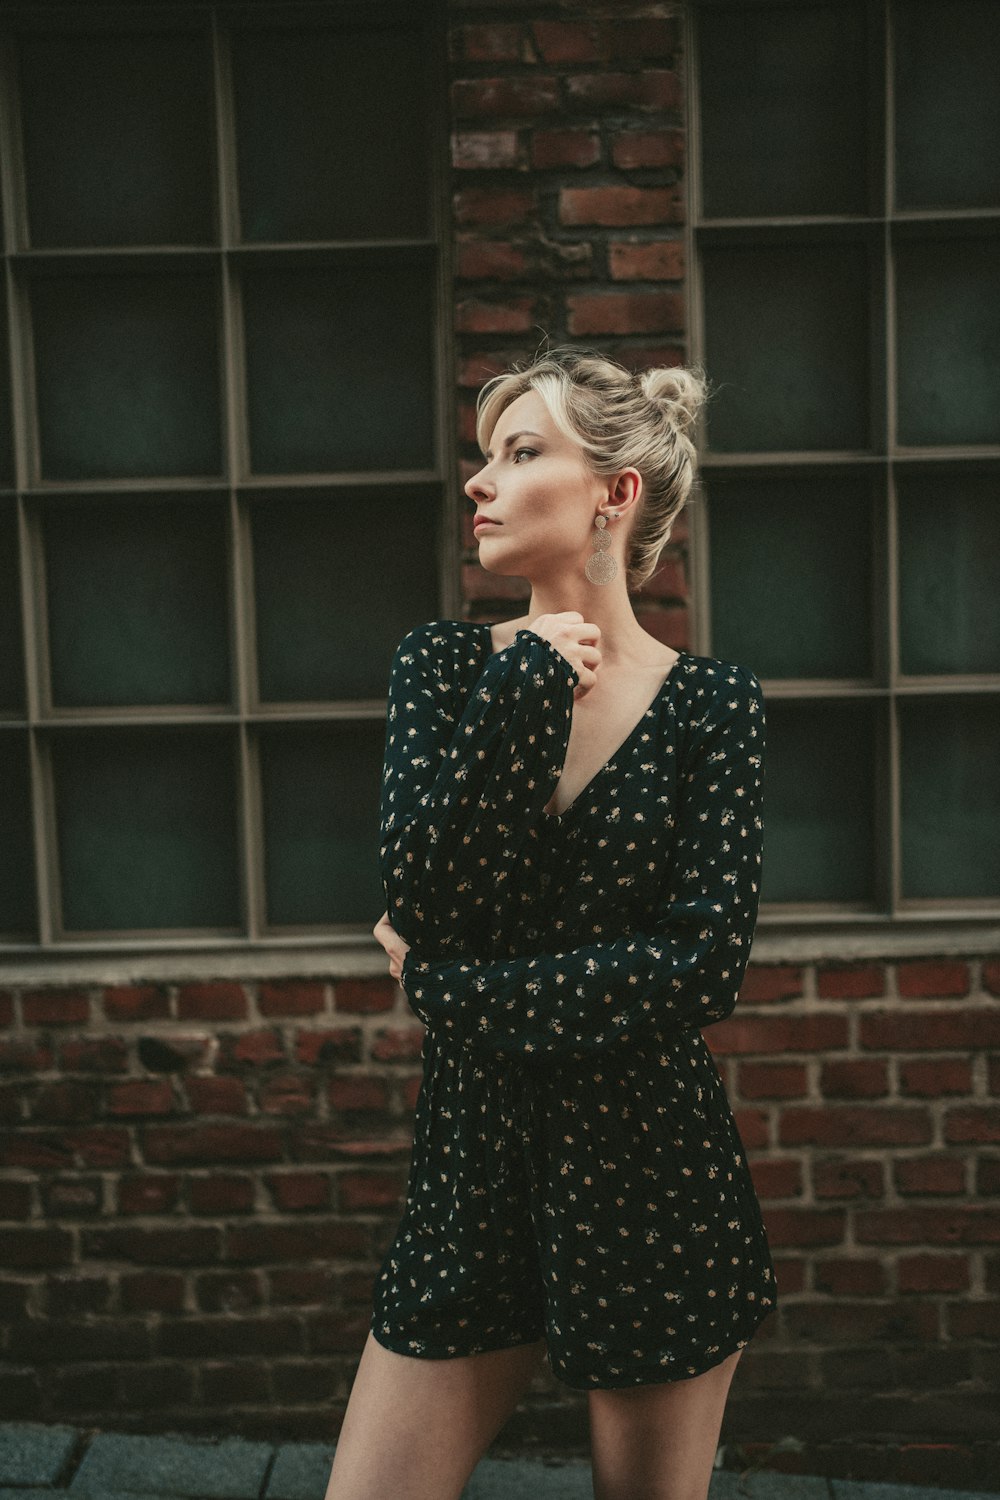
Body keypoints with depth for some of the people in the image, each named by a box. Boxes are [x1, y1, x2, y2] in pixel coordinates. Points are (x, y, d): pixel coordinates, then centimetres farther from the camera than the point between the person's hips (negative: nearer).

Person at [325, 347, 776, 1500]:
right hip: (475, 1165, 2)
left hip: (652, 1176, -2)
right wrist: (530, 679, -16)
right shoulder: (442, 664, 0)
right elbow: (420, 895, -14)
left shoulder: (710, 702, -7)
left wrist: (443, 987, -14)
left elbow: (701, 968, -16)